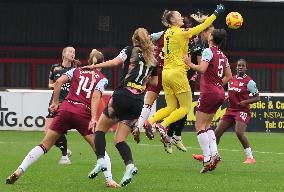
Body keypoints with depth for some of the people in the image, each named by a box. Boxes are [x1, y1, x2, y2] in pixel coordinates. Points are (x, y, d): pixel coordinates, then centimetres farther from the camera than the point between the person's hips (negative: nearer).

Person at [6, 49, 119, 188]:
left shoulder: (77, 71, 19)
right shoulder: (102, 78, 11)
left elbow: (59, 82, 5)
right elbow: (96, 96, -6)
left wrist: (55, 102, 11)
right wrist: (93, 118, -13)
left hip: (65, 109, 2)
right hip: (83, 113, -2)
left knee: (45, 145, 7)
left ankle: (19, 172, -2)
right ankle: (109, 179, -2)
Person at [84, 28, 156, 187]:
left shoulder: (130, 50, 6)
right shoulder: (152, 59, 18)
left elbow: (116, 61, -11)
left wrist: (95, 66, -9)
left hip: (123, 95, -4)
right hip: (138, 101, 4)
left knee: (101, 128, 10)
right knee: (119, 139, 7)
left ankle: (101, 161, -11)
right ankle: (130, 165, -19)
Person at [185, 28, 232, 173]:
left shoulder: (208, 51, -9)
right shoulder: (223, 56, 14)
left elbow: (202, 69, -22)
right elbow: (229, 76, 20)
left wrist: (190, 64, -9)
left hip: (209, 92, -8)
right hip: (220, 93, 8)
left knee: (200, 126, -2)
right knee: (207, 125, 17)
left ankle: (207, 159, -12)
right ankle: (214, 153, 0)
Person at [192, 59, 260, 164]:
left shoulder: (249, 81, -9)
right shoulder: (231, 80, 11)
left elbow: (257, 97, -6)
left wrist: (245, 102, -20)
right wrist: (226, 98, 3)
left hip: (242, 111, -7)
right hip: (231, 110, 7)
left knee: (239, 132, -25)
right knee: (217, 131, 3)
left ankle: (250, 157, -15)